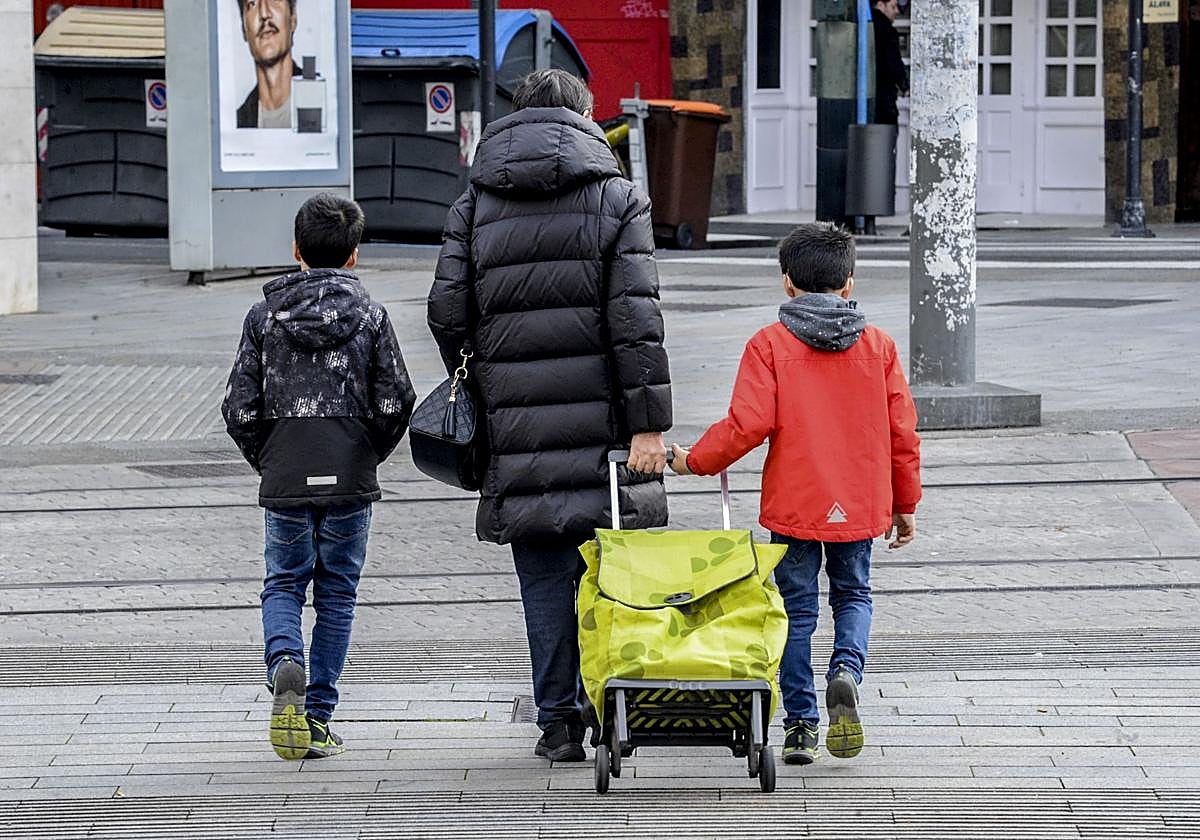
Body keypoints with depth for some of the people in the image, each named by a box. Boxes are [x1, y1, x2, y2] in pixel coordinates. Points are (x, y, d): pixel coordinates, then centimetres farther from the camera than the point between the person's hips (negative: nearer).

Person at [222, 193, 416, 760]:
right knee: (337, 592, 10)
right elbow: (395, 401, -6)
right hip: (350, 479, 0)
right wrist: (369, 455, 11)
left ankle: (284, 663, -17)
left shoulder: (265, 315, 0)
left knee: (283, 583, 14)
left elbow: (240, 408, -2)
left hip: (284, 479, 0)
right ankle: (318, 718, 9)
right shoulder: (369, 315, -1)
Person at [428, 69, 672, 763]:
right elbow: (636, 318, -8)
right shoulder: (618, 198, 0)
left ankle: (559, 721, 8)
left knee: (545, 577, 7)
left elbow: (447, 310, 2)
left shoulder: (475, 205, 8)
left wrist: (474, 382, 18)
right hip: (600, 416, -2)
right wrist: (650, 423, -9)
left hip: (517, 422, 2)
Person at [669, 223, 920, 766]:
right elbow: (902, 431, 3)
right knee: (853, 594, 18)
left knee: (796, 607, 9)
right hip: (862, 506, 2)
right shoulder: (877, 346, 2)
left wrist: (695, 461, 3)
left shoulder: (770, 345, -6)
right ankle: (846, 670, -10)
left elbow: (747, 425, -13)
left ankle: (800, 722, 6)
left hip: (793, 505, -2)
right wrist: (905, 505, 14)